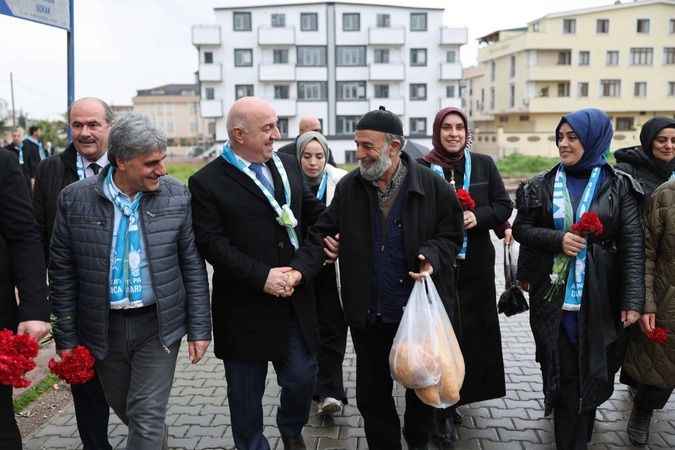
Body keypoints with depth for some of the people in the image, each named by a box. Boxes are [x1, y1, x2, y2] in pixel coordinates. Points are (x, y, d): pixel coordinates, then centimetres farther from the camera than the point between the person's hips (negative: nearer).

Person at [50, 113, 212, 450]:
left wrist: (199, 329, -4)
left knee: (147, 416, -1)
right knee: (123, 407, 21)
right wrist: (66, 338, 1)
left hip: (158, 324, -2)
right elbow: (62, 273, -1)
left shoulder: (177, 196, -7)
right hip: (104, 327, 2)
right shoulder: (74, 199, -8)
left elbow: (193, 266, -3)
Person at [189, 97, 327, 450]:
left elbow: (313, 210, 13)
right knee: (246, 393, 11)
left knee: (302, 378, 13)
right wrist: (262, 276, -20)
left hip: (294, 300, 4)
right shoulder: (206, 182, -9)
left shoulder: (288, 165, 8)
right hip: (245, 308, -4)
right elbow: (212, 244, -15)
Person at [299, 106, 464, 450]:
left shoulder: (431, 185, -9)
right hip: (369, 314, 1)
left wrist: (432, 256, -17)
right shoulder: (348, 187, -3)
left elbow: (451, 234, 1)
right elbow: (322, 234, 0)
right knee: (372, 393, 12)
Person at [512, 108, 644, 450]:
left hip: (597, 297, -1)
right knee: (562, 369, 6)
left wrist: (633, 299, -12)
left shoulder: (618, 186, -1)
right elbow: (520, 229, 5)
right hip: (552, 295, 1)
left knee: (590, 367, 6)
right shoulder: (543, 185, 3)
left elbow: (633, 244, -5)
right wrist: (557, 239, -14)